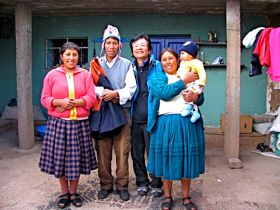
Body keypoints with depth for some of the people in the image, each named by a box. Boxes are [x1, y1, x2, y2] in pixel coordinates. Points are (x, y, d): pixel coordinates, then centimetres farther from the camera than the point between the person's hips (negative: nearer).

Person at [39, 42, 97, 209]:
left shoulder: (85, 74, 5)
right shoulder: (52, 75, 4)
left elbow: (91, 98, -1)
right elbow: (45, 99, 2)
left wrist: (73, 103, -14)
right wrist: (61, 102, -15)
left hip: (80, 123, 0)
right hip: (58, 123, 0)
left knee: (77, 158, 6)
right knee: (60, 157, 5)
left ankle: (74, 192, 25)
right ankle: (64, 193, 24)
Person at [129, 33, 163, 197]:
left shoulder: (157, 67, -2)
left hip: (152, 117, -4)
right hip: (135, 117, 4)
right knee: (137, 152, 13)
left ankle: (156, 184, 25)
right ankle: (142, 182, 31)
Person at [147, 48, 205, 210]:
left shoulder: (189, 76, 17)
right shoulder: (157, 77, 8)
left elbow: (201, 98, 11)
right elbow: (163, 93, -13)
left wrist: (195, 96, -13)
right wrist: (184, 81, -13)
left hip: (188, 123, 2)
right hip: (166, 123, -2)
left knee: (186, 159, 7)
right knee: (167, 159, 5)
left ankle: (186, 197, 23)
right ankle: (167, 196, 22)